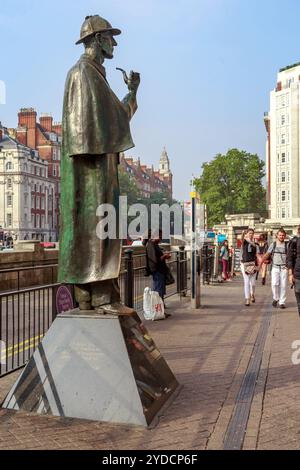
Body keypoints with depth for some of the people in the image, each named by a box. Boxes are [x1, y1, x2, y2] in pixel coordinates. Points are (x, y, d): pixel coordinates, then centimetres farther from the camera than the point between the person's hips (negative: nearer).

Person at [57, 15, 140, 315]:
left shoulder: (98, 75, 27)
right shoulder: (82, 71, -3)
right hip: (91, 161, -10)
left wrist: (132, 92, 28)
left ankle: (88, 296, 8)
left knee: (100, 227, 6)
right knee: (95, 225, -14)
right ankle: (100, 296, -14)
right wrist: (89, 153, -22)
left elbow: (119, 117, 32)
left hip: (103, 162, 10)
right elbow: (79, 116, -15)